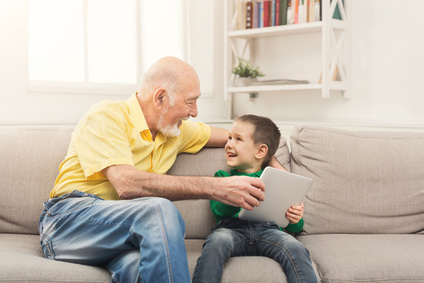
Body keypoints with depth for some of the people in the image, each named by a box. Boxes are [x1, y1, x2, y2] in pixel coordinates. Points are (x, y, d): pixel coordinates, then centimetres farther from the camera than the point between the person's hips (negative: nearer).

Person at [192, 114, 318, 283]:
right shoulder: (223, 177, 26)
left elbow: (294, 228, 25)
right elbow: (218, 210, 4)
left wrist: (295, 221, -1)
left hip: (268, 229, 1)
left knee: (296, 249, -31)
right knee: (216, 241, -36)